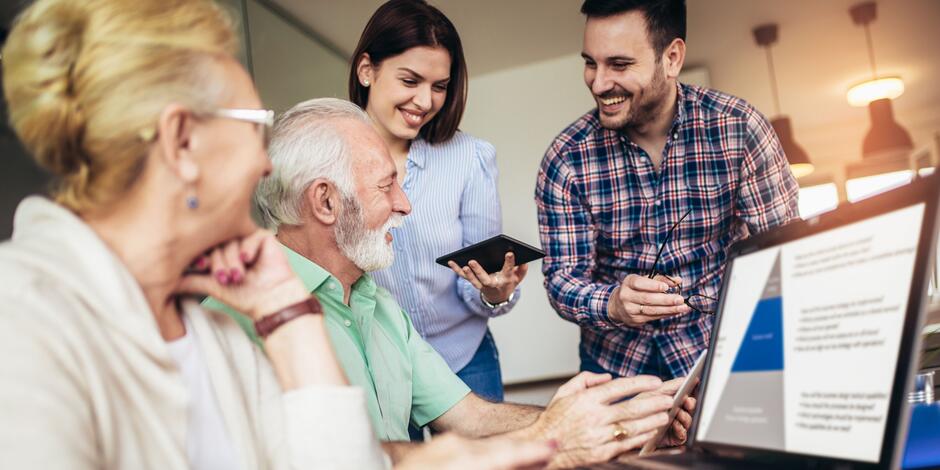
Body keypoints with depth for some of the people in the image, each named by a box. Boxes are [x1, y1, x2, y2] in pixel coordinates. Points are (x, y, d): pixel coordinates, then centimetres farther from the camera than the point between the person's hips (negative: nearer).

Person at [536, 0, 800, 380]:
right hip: (615, 362, 1)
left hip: (722, 349, 0)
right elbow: (562, 278, -9)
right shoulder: (566, 160, -11)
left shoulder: (738, 128, -12)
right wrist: (613, 304, -31)